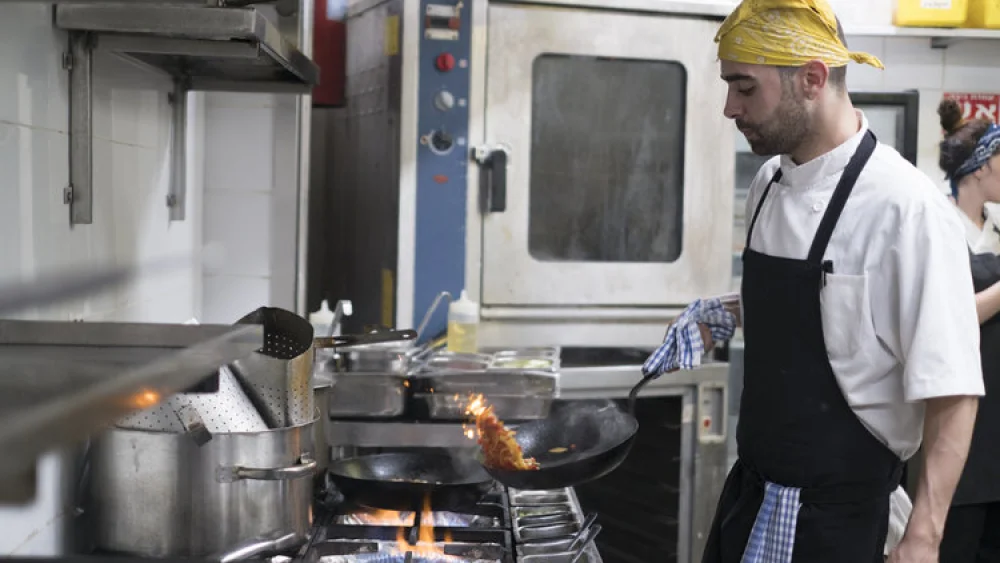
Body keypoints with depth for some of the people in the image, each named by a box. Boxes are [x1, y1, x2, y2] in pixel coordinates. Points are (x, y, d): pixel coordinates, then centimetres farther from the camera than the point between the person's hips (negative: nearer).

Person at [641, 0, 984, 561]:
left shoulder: (905, 209, -20)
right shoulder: (770, 184, 3)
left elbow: (951, 392, -19)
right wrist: (724, 315, 3)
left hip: (834, 513, -7)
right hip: (751, 490, 7)